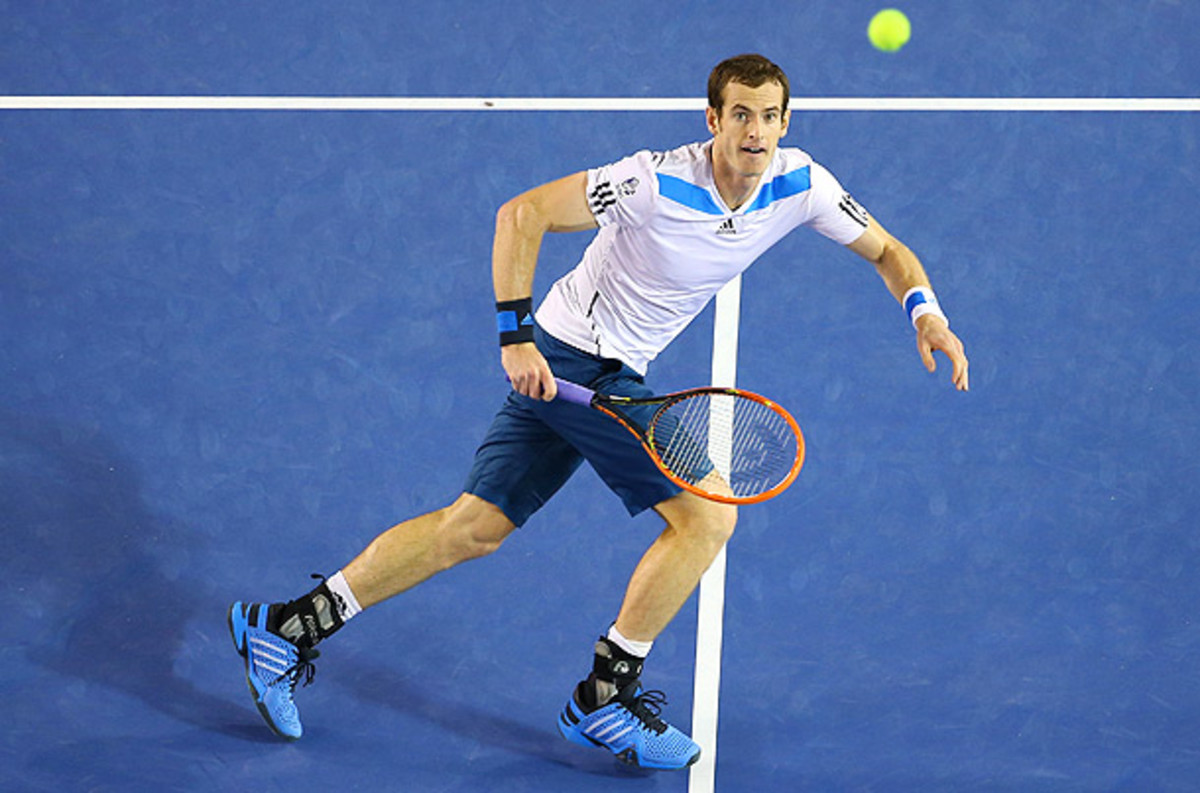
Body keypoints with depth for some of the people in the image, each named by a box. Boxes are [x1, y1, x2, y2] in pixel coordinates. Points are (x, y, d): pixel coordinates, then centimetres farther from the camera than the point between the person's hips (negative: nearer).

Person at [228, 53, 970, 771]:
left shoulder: (801, 184, -5)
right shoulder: (657, 180, -24)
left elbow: (887, 250, 6)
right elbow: (520, 213, -19)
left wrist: (926, 312, -14)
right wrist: (516, 336, -23)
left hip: (617, 373, 7)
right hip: (570, 356, -7)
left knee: (475, 526, 10)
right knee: (708, 516, -13)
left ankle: (288, 625, 16)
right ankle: (603, 699, -2)